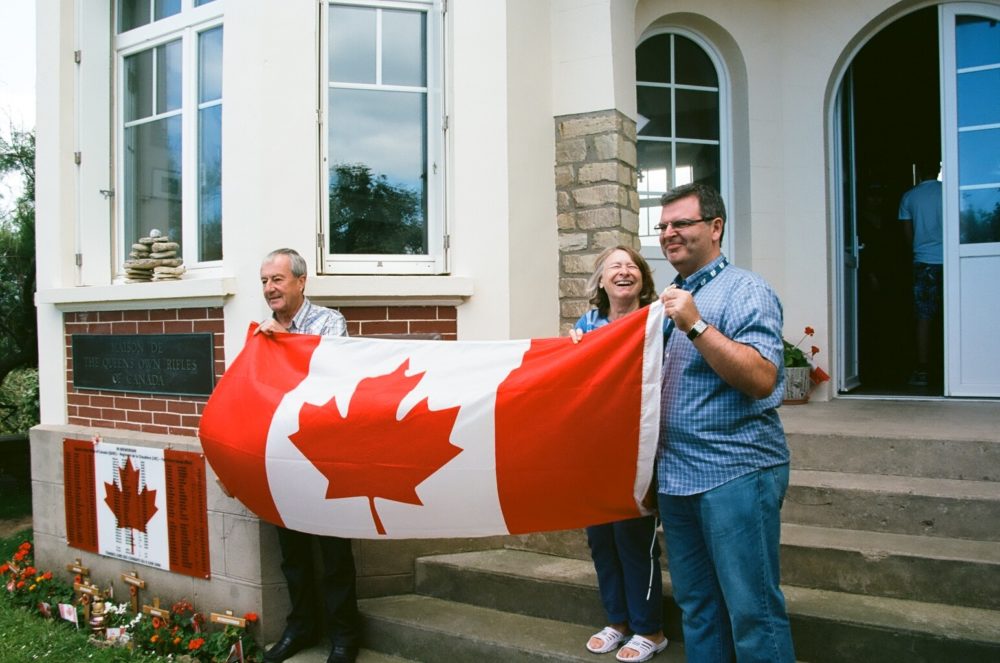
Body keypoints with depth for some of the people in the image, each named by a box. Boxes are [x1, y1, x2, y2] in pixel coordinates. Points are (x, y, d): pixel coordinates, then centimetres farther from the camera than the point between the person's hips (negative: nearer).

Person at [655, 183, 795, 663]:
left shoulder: (745, 291, -8)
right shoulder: (671, 299, 15)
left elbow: (762, 379, -21)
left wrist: (696, 326, -23)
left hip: (736, 475, -7)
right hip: (675, 475, 8)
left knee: (752, 610, 0)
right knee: (696, 606, 17)